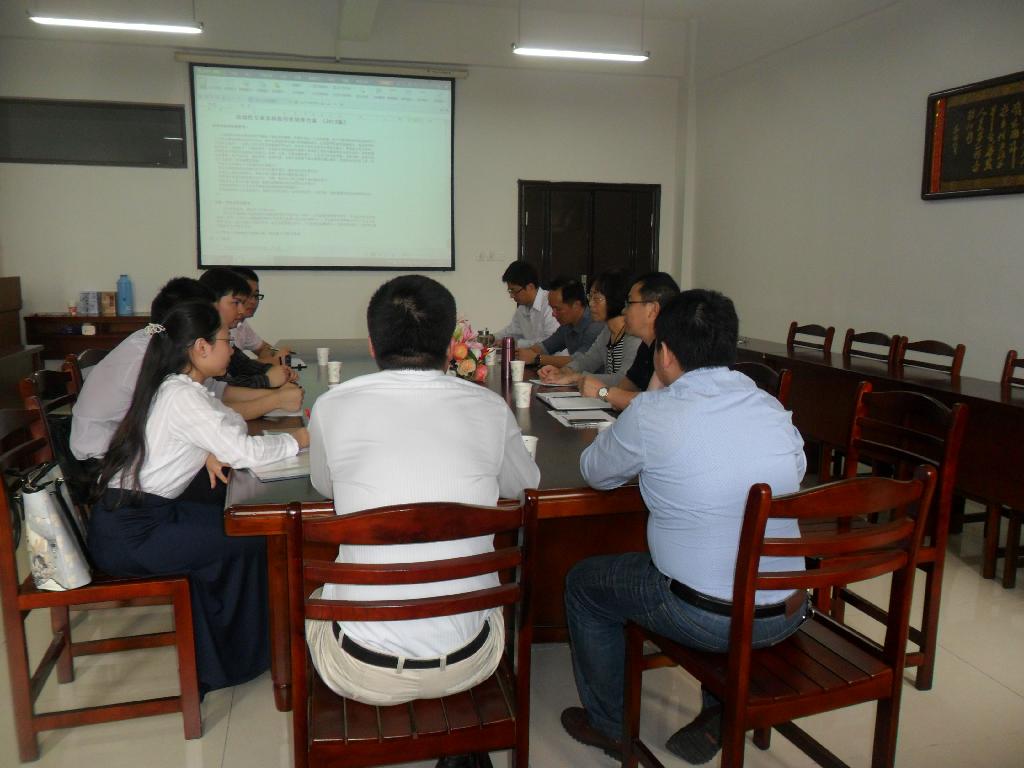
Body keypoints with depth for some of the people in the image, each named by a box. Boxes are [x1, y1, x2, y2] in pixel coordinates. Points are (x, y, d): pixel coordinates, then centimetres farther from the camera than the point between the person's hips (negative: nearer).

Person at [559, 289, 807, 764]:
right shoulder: (775, 410, -1)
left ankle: (607, 726, 32)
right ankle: (721, 713, 37)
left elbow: (594, 473, -1)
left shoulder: (651, 414, -16)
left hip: (706, 618, -5)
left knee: (583, 583, 16)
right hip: (788, 614, 6)